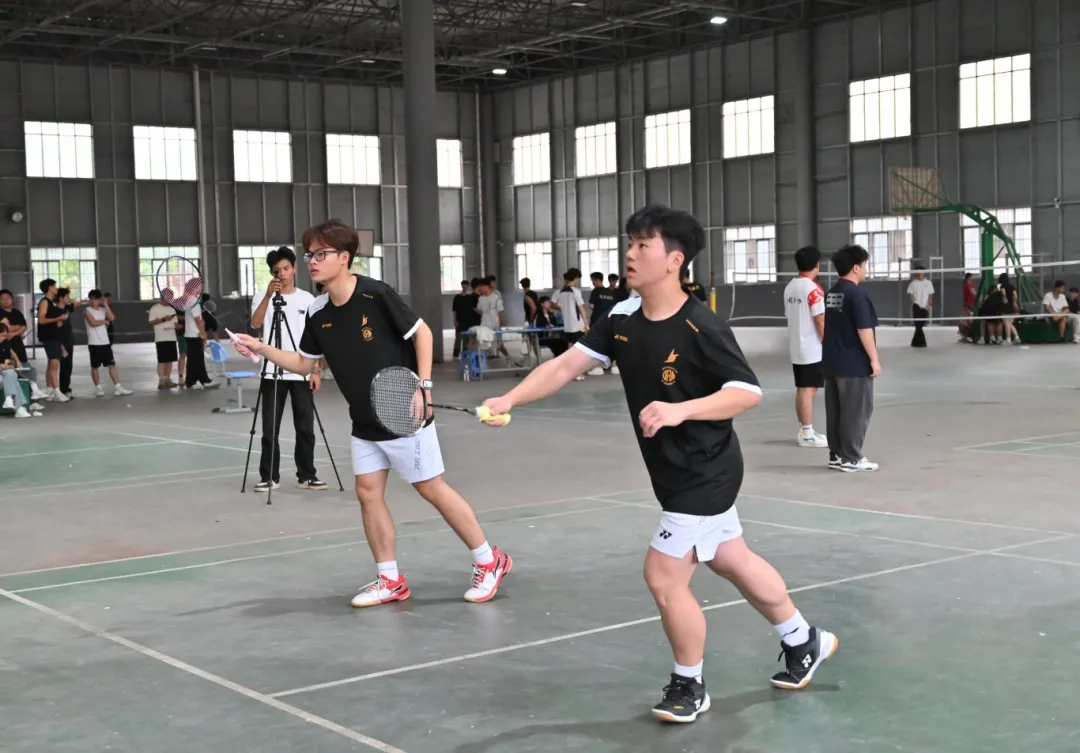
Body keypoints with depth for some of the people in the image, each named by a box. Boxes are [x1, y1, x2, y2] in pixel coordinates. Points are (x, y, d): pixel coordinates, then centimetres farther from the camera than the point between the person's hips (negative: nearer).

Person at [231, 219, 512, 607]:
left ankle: (489, 561, 13)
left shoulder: (375, 294, -19)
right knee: (368, 493, 3)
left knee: (432, 489, -1)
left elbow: (422, 332, -13)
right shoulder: (317, 313, 1)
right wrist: (262, 348, 1)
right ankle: (390, 580, 15)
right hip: (365, 423, 7)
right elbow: (304, 362, 13)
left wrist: (423, 387, -18)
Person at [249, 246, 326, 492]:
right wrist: (269, 295, -25)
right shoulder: (265, 298, 3)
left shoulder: (308, 299, 6)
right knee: (270, 428, 1)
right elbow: (255, 324, -15)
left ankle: (306, 476, 12)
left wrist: (316, 370, 0)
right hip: (272, 373, -1)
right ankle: (269, 476, 10)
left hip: (302, 374, 1)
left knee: (305, 427, 4)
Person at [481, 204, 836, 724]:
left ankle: (689, 686, 18)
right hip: (678, 474, 8)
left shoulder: (701, 328, -24)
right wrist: (510, 399, -17)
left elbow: (748, 392, -24)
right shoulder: (622, 318, -3)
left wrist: (680, 410, -37)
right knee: (733, 561, 22)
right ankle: (804, 641, 43)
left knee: (663, 577, -6)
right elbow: (566, 365, -5)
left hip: (705, 474, -8)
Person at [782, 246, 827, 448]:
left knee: (802, 390, 13)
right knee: (808, 390, -4)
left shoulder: (789, 287, 9)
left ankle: (803, 431, 18)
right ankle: (807, 434, -1)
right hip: (812, 349, -8)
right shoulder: (813, 288, -16)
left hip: (796, 348, 8)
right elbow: (820, 321, -18)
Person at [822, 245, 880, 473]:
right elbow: (864, 330, -18)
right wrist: (874, 359, -13)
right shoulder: (857, 294, -16)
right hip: (854, 364, -8)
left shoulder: (831, 293, 10)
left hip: (832, 362, 8)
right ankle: (851, 459, 1)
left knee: (835, 411, 11)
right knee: (856, 412, -1)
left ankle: (836, 455, 17)